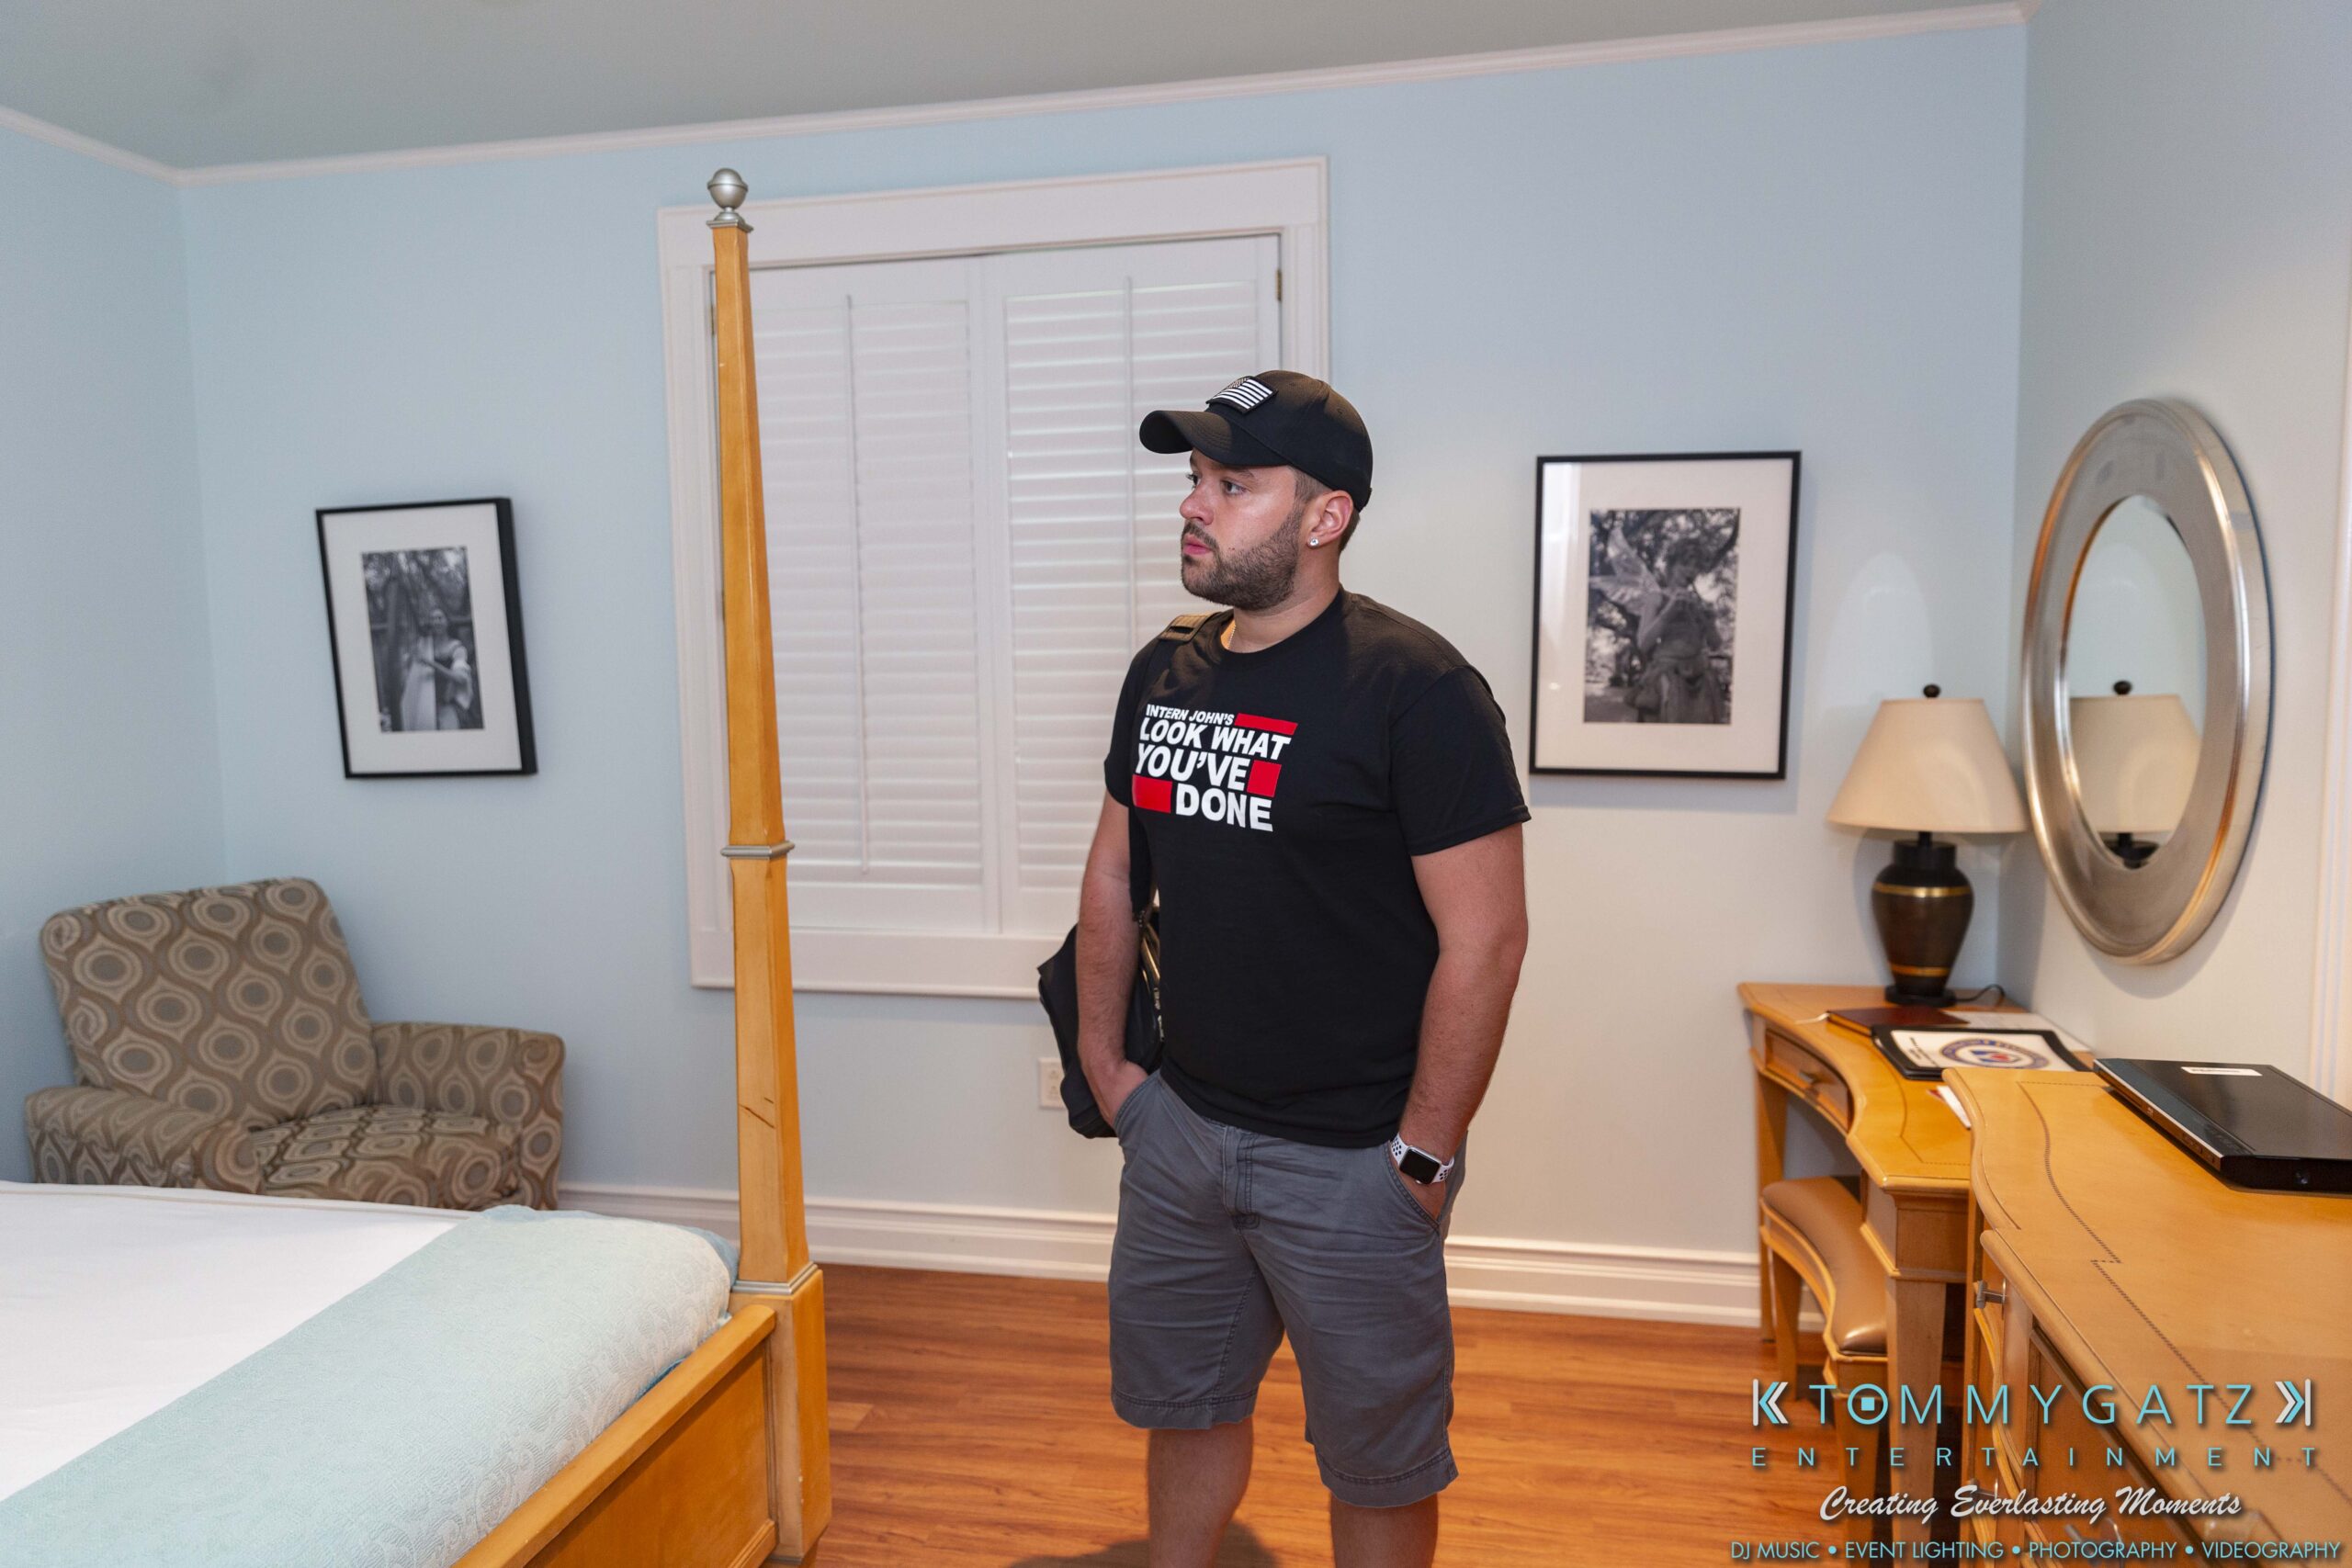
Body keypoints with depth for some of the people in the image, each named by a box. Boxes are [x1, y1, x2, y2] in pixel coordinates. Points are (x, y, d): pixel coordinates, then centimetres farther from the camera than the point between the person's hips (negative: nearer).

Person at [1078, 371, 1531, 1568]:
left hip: (1347, 1158, -6)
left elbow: (1486, 938, -19)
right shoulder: (1164, 675, 4)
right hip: (1178, 1125, 6)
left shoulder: (1413, 688, -18)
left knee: (1377, 1458, 15)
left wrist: (1422, 1155, -15)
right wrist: (1104, 1064, 11)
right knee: (1183, 1406, 23)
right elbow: (1113, 873, 13)